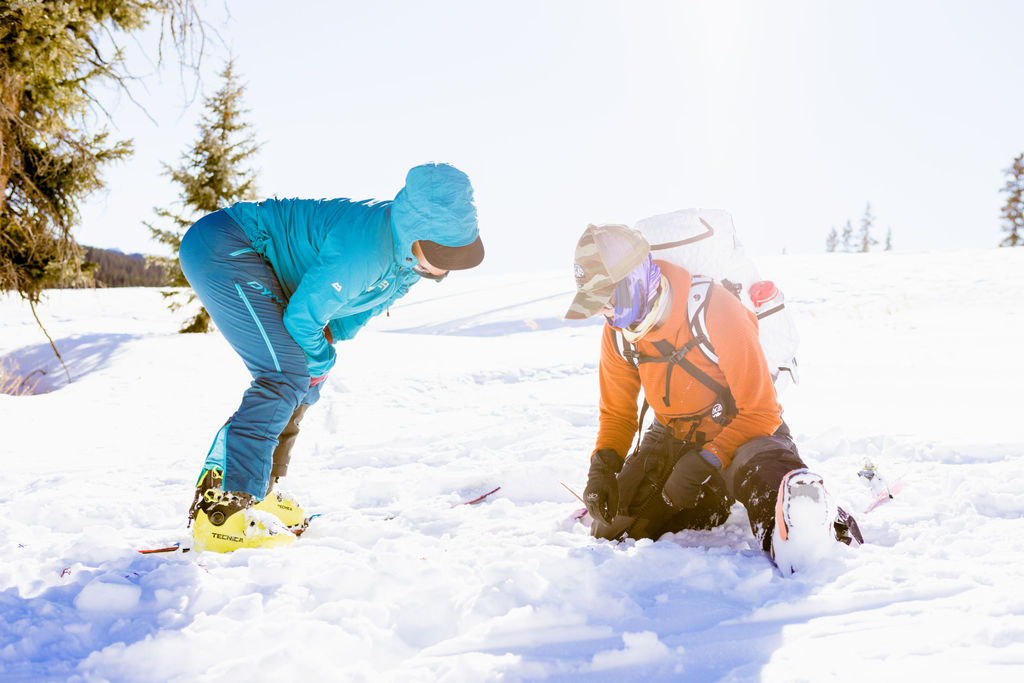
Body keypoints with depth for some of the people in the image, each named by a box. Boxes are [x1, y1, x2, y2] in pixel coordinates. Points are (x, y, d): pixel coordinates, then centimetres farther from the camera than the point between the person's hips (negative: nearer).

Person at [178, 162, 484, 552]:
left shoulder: (411, 251, -3)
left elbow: (364, 304, 16)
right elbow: (304, 312, -20)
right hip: (222, 246, -10)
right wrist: (319, 362, -2)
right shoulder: (365, 249, -32)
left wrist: (330, 334, 1)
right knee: (287, 376, -21)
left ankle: (254, 494, 21)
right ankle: (223, 510, -20)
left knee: (304, 383, 13)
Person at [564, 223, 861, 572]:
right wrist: (603, 467, -10)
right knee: (613, 530, -6)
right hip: (673, 440, 8)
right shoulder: (617, 334, -6)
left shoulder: (714, 311, -25)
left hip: (744, 431, -7)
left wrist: (706, 462, -29)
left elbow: (760, 411, -21)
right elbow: (616, 413, 9)